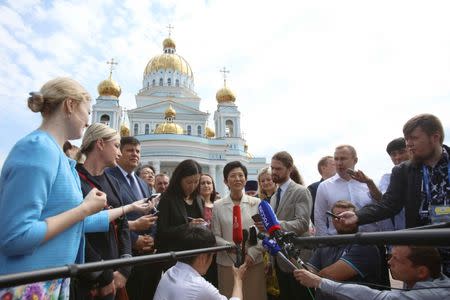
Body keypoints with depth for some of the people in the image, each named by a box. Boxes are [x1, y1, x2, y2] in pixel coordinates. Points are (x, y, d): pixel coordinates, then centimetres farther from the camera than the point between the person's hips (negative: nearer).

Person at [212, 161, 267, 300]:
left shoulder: (257, 203, 1)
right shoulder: (217, 206, -1)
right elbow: (215, 236, -1)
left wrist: (252, 253, -11)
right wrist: (230, 246, -17)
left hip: (253, 262, 1)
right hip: (227, 263, 0)